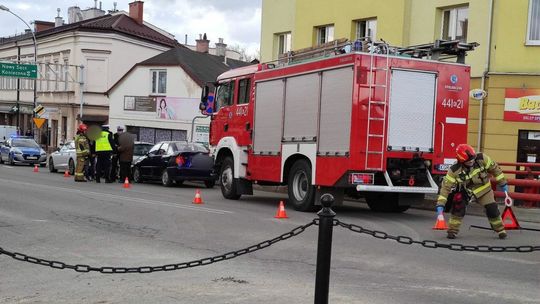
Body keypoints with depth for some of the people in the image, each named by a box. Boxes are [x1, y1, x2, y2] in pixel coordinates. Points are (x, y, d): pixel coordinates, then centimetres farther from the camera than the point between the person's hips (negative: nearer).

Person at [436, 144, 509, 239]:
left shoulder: (482, 159, -28)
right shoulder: (454, 170, -32)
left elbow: (494, 168, -11)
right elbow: (446, 186, -30)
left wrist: (503, 183, -3)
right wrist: (440, 204, -37)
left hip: (484, 189, 1)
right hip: (466, 191, -1)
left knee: (492, 209, -1)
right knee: (458, 207, -20)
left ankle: (500, 230, 23)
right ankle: (452, 230, -6)